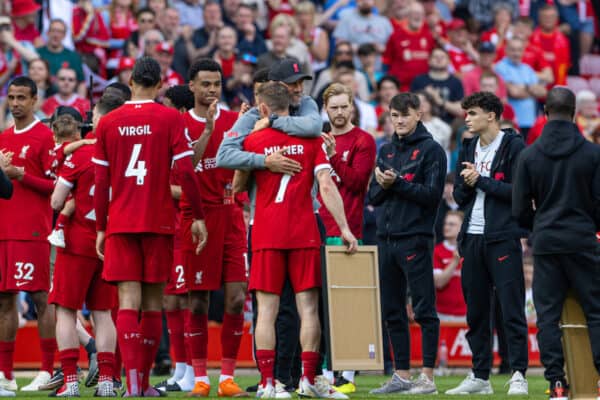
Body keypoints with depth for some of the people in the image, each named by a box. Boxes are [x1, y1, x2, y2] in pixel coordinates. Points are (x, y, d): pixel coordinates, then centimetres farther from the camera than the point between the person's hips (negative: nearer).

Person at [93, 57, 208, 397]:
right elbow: (186, 173, -7)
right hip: (159, 222, -1)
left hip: (120, 224, 1)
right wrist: (198, 217, 2)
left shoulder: (108, 123, 4)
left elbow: (101, 183, 5)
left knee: (128, 301, -3)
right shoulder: (171, 119, -2)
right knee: (153, 302, 8)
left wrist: (101, 228, 13)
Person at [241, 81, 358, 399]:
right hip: (304, 234, 0)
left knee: (266, 309, 0)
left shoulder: (253, 141, 0)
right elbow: (326, 186, -6)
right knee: (308, 307, 4)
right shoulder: (311, 140, 2)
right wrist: (344, 228, -6)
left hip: (266, 235, 0)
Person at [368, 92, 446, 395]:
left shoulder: (431, 150, -3)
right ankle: (401, 375, 14)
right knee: (392, 312, 9)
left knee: (424, 310, -6)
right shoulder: (386, 151, 17)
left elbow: (433, 194, -11)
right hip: (386, 238, 7)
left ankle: (427, 377, -5)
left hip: (415, 238, -7)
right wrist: (383, 185, -7)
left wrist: (397, 183, -16)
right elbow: (373, 196, 14)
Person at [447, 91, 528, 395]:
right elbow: (459, 196, 15)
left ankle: (519, 376, -6)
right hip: (472, 238, 7)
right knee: (475, 311, 9)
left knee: (511, 310, -7)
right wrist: (467, 183, -6)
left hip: (503, 238, -7)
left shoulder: (513, 146, -4)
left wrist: (480, 180, -10)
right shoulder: (468, 148, 16)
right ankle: (480, 376, 15)